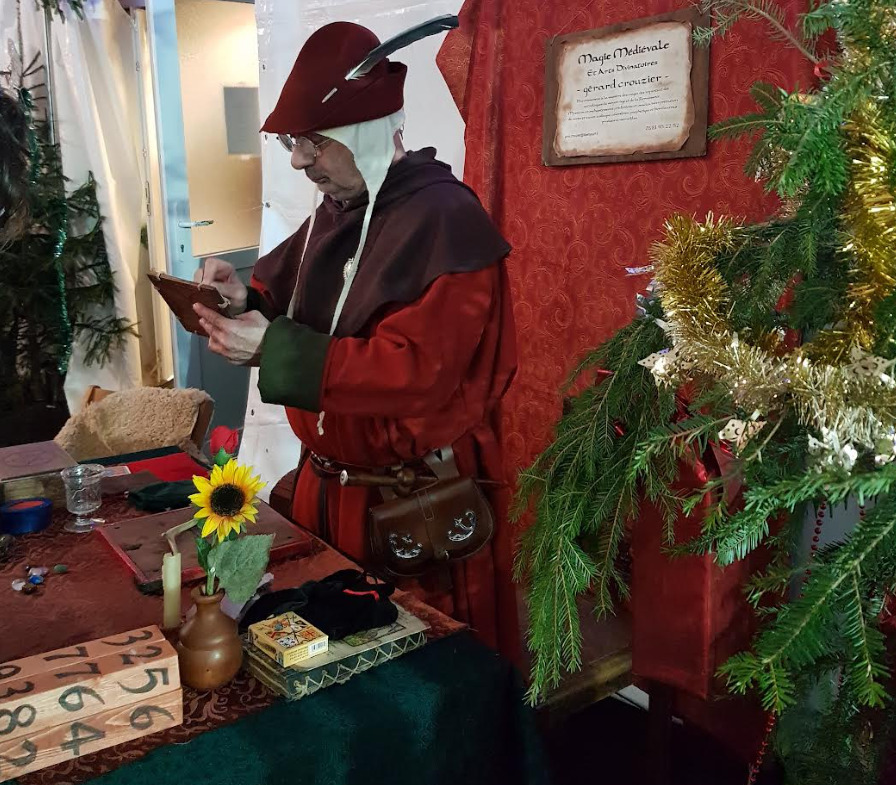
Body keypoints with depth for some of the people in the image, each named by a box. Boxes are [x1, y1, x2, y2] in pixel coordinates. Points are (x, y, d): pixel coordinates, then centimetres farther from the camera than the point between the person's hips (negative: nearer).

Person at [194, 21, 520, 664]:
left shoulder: (444, 220, -19)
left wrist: (275, 349, -27)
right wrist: (245, 301, -4)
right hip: (330, 483, 8)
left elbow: (419, 371, -27)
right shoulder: (334, 215, 9)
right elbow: (290, 305, 19)